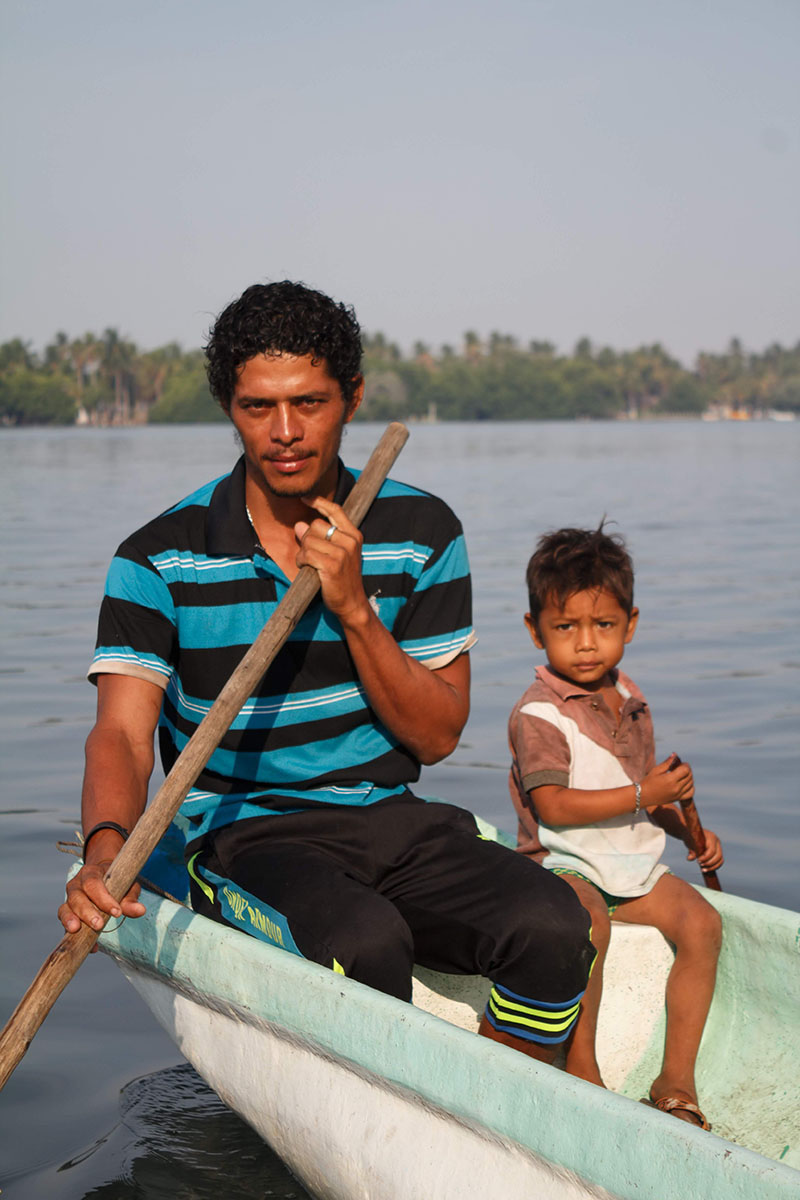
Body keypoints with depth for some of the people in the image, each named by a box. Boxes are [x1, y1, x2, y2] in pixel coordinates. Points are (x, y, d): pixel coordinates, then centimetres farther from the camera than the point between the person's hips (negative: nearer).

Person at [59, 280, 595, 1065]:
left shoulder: (421, 534, 4)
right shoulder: (160, 558, -4)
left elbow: (436, 734, 2)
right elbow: (121, 735, -13)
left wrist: (353, 609, -14)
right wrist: (107, 846, -36)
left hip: (394, 821, 3)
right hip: (245, 834, -3)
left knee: (552, 927, -23)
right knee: (364, 942, -35)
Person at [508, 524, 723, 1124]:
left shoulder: (632, 706, 12)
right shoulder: (539, 715, -13)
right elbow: (555, 806, -21)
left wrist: (691, 830, 7)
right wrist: (643, 795, -21)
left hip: (633, 861, 7)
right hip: (562, 863, -6)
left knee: (701, 921, -13)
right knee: (589, 922, -35)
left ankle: (677, 1075, -8)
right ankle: (580, 1063, -17)